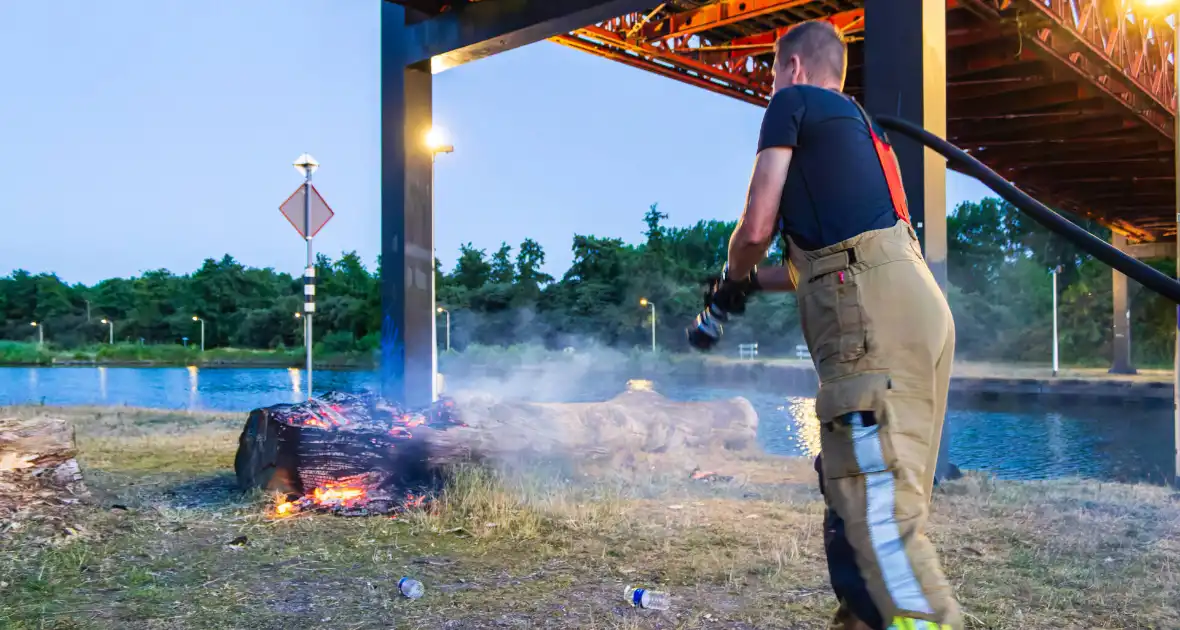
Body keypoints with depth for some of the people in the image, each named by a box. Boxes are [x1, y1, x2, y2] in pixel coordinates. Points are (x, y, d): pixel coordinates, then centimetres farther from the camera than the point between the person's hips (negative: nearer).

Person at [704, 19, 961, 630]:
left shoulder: (793, 104, 6)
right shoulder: (855, 123, 32)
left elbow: (756, 227, 0)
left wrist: (734, 276, 20)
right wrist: (755, 282, 44)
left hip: (873, 317, -9)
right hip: (913, 305, 9)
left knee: (877, 507, -14)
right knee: (854, 495, 15)